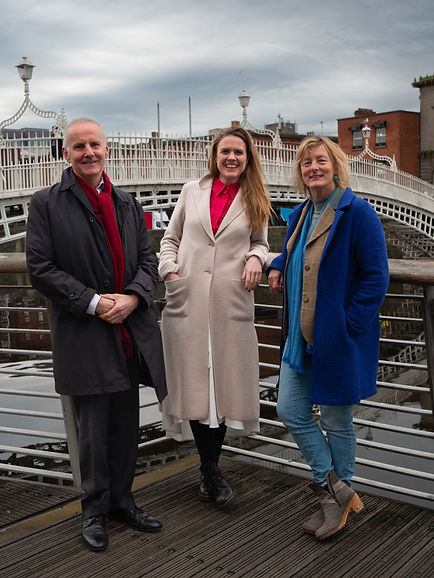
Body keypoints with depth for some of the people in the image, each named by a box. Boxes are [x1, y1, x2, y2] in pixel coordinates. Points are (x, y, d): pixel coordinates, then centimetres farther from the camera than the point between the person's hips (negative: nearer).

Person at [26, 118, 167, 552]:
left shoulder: (127, 204, 14)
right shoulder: (46, 204, -1)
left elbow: (147, 260, 10)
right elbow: (40, 270, -8)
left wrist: (132, 296, -9)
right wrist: (93, 303, -15)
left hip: (130, 332, 5)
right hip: (84, 336, -4)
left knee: (126, 425, 14)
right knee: (93, 429, 4)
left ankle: (121, 500, 32)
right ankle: (95, 510, 23)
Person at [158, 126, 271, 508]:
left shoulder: (255, 200, 10)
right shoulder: (192, 192, 12)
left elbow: (260, 243, 19)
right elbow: (170, 238, 16)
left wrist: (255, 258, -4)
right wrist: (169, 270, -1)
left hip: (231, 302, 0)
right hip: (188, 300, 1)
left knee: (224, 382, 2)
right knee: (194, 383, 1)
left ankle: (210, 470, 20)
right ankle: (211, 471, 18)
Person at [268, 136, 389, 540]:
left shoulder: (357, 213, -12)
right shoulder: (298, 215, 10)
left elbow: (375, 278, -14)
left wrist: (346, 326, -18)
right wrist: (276, 265, 7)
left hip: (339, 338, -7)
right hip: (300, 338, 7)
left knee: (336, 421, 7)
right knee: (290, 411, 7)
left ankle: (337, 495, 28)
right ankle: (335, 490, 22)